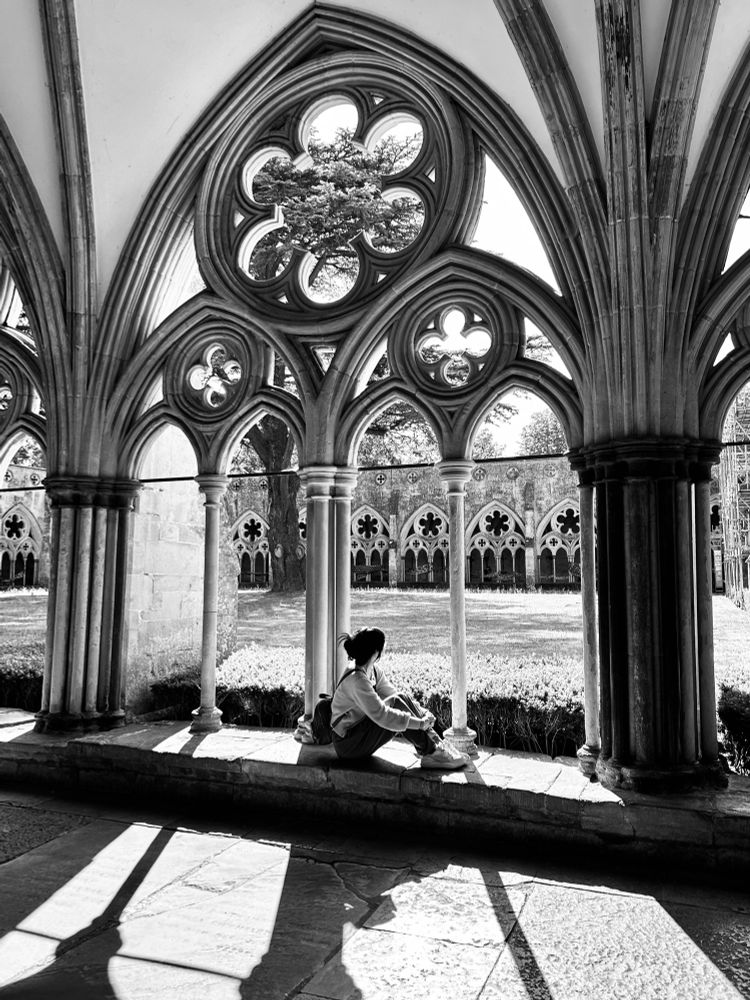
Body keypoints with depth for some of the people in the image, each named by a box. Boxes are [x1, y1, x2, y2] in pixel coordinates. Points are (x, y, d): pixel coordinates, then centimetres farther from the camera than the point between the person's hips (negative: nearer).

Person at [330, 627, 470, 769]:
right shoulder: (357, 680, -25)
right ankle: (431, 753, -18)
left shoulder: (374, 670, 4)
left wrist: (423, 712, -9)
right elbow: (381, 715, -31)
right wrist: (420, 723, -29)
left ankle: (435, 743, -11)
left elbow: (393, 693, 6)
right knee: (396, 703, -23)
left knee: (404, 698, -8)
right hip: (348, 743, -9)